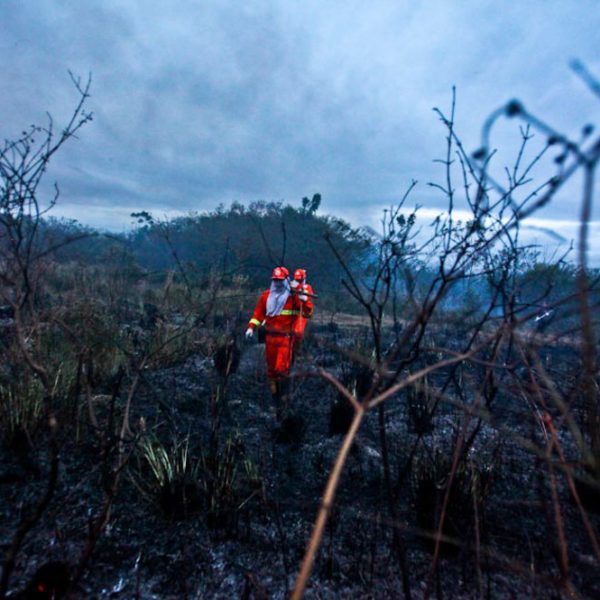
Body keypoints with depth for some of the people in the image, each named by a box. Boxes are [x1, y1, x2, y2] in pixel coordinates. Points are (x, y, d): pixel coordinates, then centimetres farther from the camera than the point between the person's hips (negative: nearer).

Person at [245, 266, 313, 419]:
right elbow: (258, 313, 15)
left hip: (286, 338, -5)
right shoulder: (266, 296, 10)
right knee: (271, 369, 11)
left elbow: (308, 313, -6)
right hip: (270, 337, 5)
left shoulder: (294, 296, -3)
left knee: (282, 369, -13)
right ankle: (276, 399, 25)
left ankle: (284, 399, 1)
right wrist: (251, 327, 4)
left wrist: (304, 299, -20)